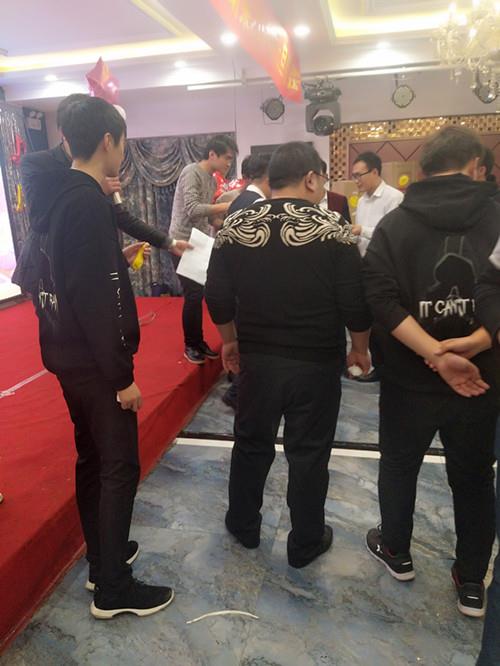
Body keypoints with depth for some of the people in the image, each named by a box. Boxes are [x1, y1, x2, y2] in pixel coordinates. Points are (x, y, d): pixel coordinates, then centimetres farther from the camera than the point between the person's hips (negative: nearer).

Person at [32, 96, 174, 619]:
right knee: (119, 467, 2)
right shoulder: (88, 202, -20)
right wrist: (122, 376, -20)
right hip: (92, 360, -10)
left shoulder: (58, 197, 9)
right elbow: (96, 298, -24)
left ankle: (100, 560, 35)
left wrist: (118, 259, 24)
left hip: (66, 352, 10)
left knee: (91, 457, 18)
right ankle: (113, 589, 17)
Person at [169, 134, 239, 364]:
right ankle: (190, 345, 10)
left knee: (199, 294, 11)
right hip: (183, 243, -8)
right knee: (193, 295, -5)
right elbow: (193, 210, -25)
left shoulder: (211, 180, 13)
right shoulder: (192, 172, -12)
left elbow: (208, 215, 12)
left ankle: (199, 341, 22)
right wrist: (228, 205, -24)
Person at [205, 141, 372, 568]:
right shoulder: (333, 229, -10)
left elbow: (218, 296, 1)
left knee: (251, 442, 20)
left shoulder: (235, 226, -2)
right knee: (308, 453, 12)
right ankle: (305, 544, 30)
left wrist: (231, 341, 14)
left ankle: (244, 525, 38)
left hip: (257, 359, 3)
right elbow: (356, 302, -10)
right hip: (316, 363, -2)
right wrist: (360, 348, 6)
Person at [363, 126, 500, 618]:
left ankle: (396, 552, 41)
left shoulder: (394, 224, -5)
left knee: (399, 465, 20)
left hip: (409, 379, 0)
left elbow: (381, 300, -17)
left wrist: (437, 357, -19)